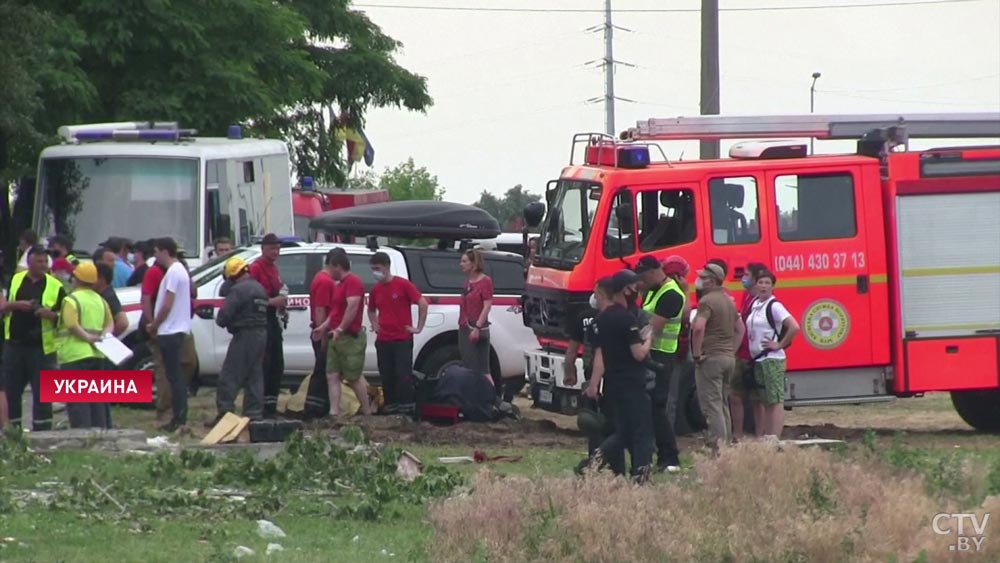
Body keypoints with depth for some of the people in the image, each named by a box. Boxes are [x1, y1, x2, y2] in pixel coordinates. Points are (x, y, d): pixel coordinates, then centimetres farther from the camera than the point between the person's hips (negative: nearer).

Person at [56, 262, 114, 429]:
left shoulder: (72, 300, -9)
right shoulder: (100, 300, 15)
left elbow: (72, 324, -22)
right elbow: (110, 323, 13)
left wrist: (88, 337, -14)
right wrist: (103, 335, -2)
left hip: (75, 358, -7)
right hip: (97, 355, 7)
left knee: (78, 401, -6)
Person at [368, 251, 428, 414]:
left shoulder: (403, 285, -7)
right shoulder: (375, 289, 10)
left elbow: (423, 304, -7)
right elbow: (371, 310, 29)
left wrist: (418, 328, -7)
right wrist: (375, 325, 13)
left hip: (402, 339, -5)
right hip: (383, 340, 5)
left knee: (403, 374, -9)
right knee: (386, 375, 5)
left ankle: (406, 406, -8)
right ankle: (390, 405, 13)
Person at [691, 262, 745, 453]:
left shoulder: (707, 301, -14)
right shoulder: (728, 301, 15)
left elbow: (698, 328, -28)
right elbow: (740, 329, 25)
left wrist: (697, 353, -18)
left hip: (710, 358, -9)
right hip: (728, 358, 9)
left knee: (711, 404, -9)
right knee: (722, 404, 16)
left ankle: (718, 446, -17)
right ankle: (726, 443, 16)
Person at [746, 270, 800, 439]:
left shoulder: (774, 306, -12)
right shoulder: (755, 305, 11)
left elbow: (794, 327, -21)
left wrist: (780, 344, -13)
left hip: (772, 360, -9)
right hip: (757, 360, 9)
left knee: (775, 401, -8)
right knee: (763, 401, 12)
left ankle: (774, 438, -11)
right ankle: (763, 437, 16)